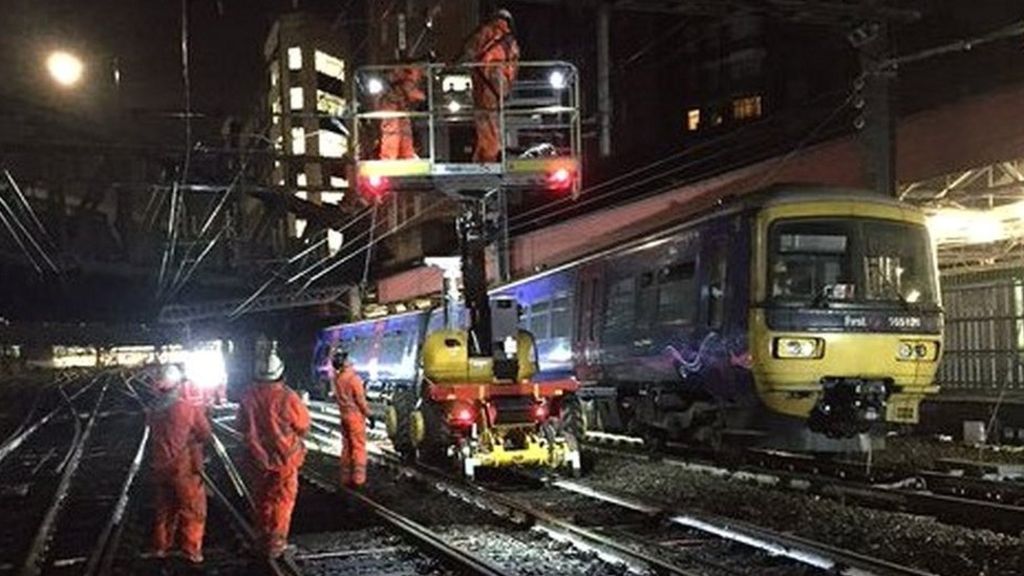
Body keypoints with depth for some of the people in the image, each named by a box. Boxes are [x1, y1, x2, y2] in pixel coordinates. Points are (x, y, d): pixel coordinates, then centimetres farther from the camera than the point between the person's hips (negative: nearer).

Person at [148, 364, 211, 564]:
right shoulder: (190, 409, -17)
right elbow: (205, 434, -7)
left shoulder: (154, 411, -3)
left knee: (164, 508, 20)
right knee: (192, 510, 8)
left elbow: (155, 435, 11)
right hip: (184, 468, -5)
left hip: (160, 467, 5)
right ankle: (191, 550, 9)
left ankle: (161, 546, 28)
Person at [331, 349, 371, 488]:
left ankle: (346, 478, 18)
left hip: (344, 416, 7)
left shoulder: (337, 379, 0)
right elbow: (361, 400, -16)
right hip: (356, 416, -6)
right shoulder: (353, 378, -20)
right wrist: (368, 414, -6)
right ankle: (358, 478, 0)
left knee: (346, 447, 13)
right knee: (359, 447, 0)